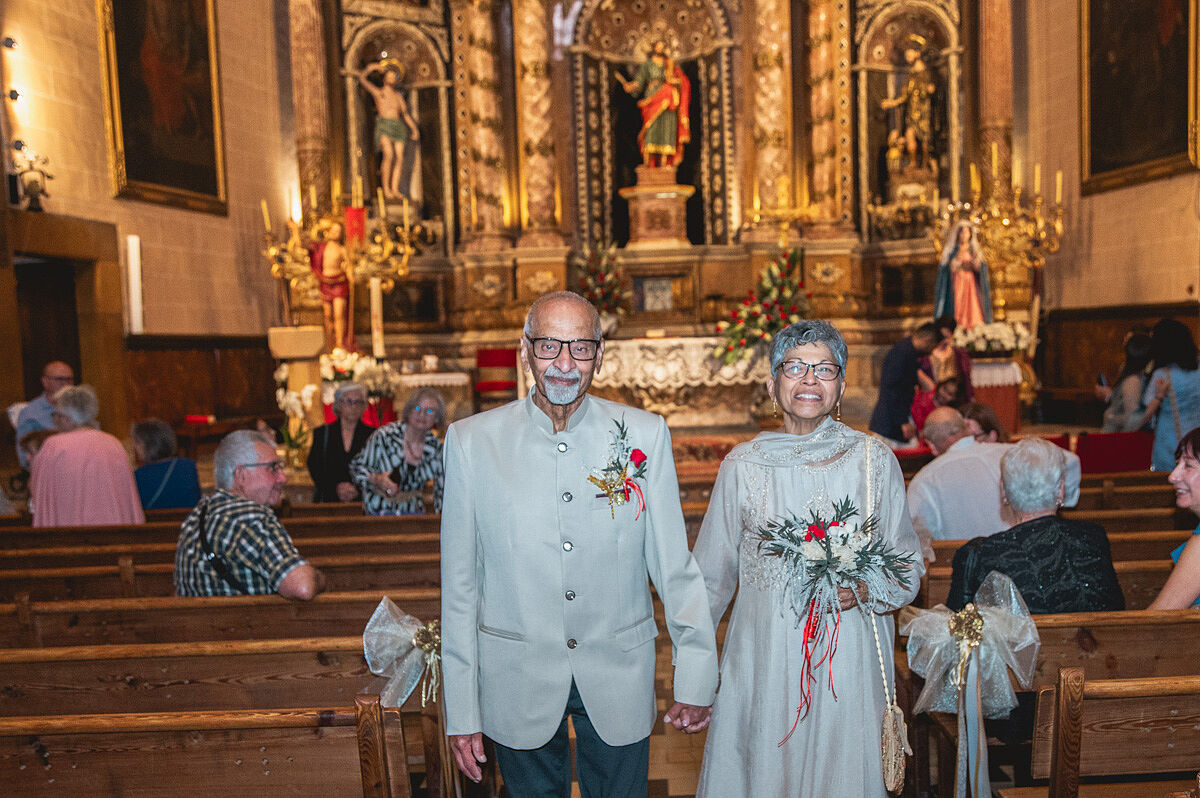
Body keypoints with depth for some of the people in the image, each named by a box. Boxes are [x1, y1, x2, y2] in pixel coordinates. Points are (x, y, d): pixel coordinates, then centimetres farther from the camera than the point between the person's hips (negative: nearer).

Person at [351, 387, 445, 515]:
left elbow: (442, 488, 10)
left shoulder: (435, 446, 0)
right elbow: (357, 467, -2)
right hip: (379, 512, -3)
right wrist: (377, 479, -21)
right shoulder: (383, 435, -11)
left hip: (413, 512, 3)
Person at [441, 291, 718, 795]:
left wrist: (696, 677, -6)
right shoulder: (470, 441, -7)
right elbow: (459, 584, -4)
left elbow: (674, 564, -2)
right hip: (517, 685, 0)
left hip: (619, 680, 1)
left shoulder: (645, 435, -5)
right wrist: (461, 712, -2)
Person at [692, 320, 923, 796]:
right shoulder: (742, 465, -1)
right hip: (761, 663, 0)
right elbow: (711, 574, 7)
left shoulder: (874, 461, -2)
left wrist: (864, 590, -14)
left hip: (848, 664, 0)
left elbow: (908, 562, 6)